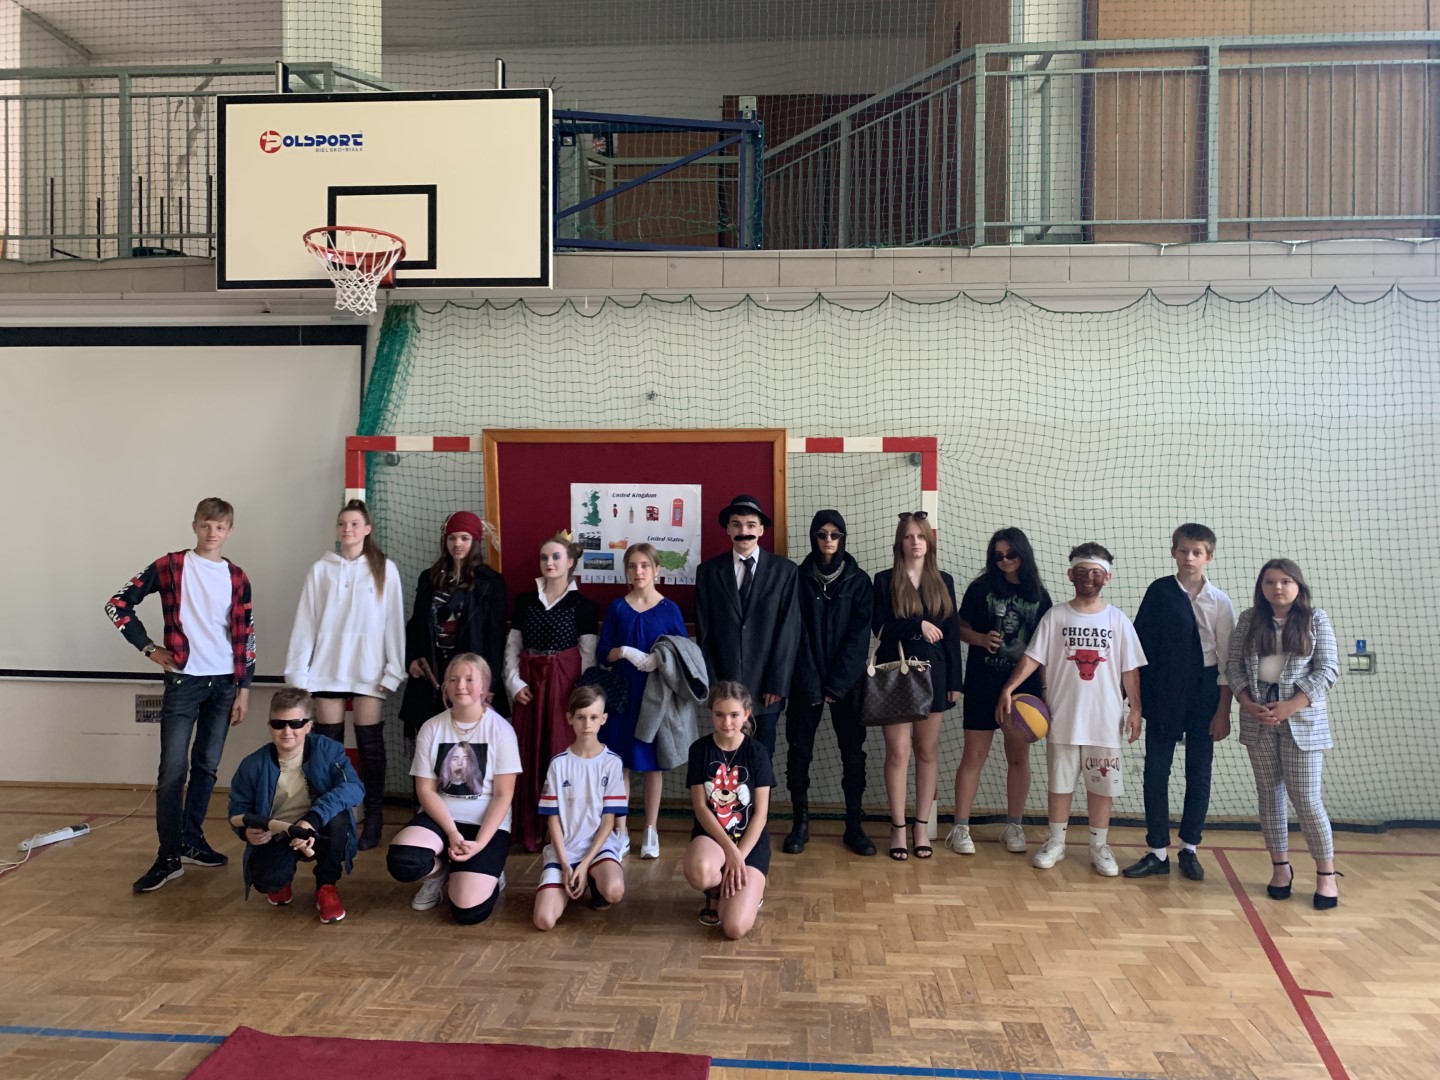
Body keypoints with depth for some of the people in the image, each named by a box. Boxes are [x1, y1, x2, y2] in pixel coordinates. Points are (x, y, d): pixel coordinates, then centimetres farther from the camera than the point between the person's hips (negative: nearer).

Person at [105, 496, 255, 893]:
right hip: (183, 680, -3)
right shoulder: (170, 566, -1)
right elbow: (117, 603, 1)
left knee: (207, 767, 9)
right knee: (173, 770, -5)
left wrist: (243, 689, 3)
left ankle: (191, 842, 22)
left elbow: (246, 636, 7)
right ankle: (169, 856, 1)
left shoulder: (237, 578, 6)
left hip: (224, 682, 3)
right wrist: (150, 649, -3)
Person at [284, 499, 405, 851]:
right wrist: (298, 671, -2)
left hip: (368, 669, -1)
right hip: (328, 668, 2)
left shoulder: (385, 569, 1)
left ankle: (373, 818, 9)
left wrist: (393, 669, -5)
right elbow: (305, 623, 3)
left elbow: (394, 621, 0)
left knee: (370, 743, 3)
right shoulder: (321, 570, 4)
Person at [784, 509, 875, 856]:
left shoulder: (858, 580, 1)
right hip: (805, 681, 0)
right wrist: (812, 684, -12)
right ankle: (800, 824, 15)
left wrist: (836, 684, -11)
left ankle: (854, 826, 13)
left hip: (847, 681, 0)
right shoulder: (798, 578, 0)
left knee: (853, 752, 3)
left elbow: (859, 636, -5)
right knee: (799, 750, 3)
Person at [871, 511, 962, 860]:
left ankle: (922, 827, 17)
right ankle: (898, 828, 10)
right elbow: (879, 628, -8)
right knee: (898, 752, -1)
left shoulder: (943, 581, 7)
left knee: (928, 752, 8)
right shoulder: (885, 580, 0)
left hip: (932, 673, 2)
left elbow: (952, 634, 5)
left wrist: (954, 680, 1)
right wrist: (919, 626, -16)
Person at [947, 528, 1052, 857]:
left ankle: (1014, 826, 22)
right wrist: (982, 639, -20)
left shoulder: (1039, 595, 5)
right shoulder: (981, 588, -1)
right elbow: (961, 629, 1)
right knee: (974, 756, 0)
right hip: (983, 684, -2)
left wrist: (1045, 686, 5)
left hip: (1024, 686, 2)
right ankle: (960, 828, 7)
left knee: (1019, 757, 10)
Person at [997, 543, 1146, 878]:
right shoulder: (1056, 616, 0)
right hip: (1063, 718, 0)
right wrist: (1008, 688, -13)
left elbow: (1130, 669, 3)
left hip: (1104, 720, 0)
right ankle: (1055, 842, 23)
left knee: (1101, 784, 8)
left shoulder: (1117, 619, 1)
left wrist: (1135, 708, -2)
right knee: (1060, 782, 10)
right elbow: (1032, 658, -4)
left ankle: (1099, 846, 21)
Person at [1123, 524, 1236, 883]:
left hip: (1203, 693, 0)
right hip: (1163, 693, 0)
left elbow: (1226, 661, -1)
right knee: (1156, 771, 2)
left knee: (1198, 773, 8)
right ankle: (1158, 852, 13)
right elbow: (1140, 642, 0)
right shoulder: (1159, 592, -1)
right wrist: (1136, 695, -2)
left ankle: (1189, 848, 22)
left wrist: (1223, 711, -3)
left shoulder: (1219, 603, -2)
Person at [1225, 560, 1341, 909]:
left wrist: (1291, 706, -15)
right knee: (1269, 794, 9)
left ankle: (1326, 873, 10)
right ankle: (1280, 866, 20)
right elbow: (1233, 665, 4)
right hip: (1258, 719, 3)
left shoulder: (1315, 619, -1)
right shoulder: (1249, 620, 5)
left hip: (1302, 718, -3)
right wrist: (1249, 704, -11)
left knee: (1306, 798, -3)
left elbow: (1328, 669, -6)